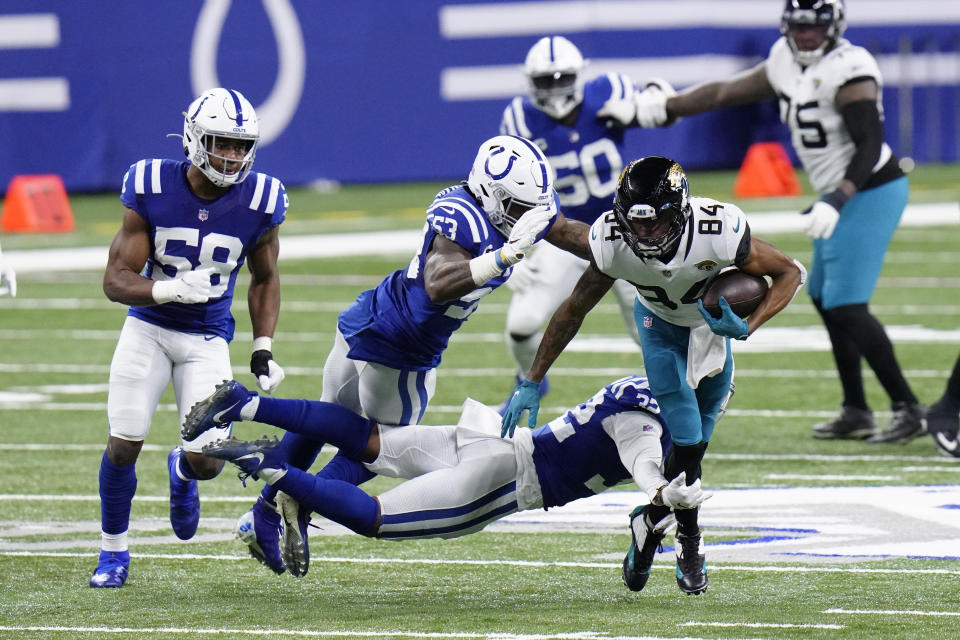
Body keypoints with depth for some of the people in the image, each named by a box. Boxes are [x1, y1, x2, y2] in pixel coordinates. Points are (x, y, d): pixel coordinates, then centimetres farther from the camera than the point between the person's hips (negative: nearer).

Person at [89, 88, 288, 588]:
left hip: (207, 339, 1)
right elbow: (116, 280, -14)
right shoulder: (152, 189, -16)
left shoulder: (258, 201, -11)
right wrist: (172, 290, -33)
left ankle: (183, 472, 30)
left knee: (208, 461, -10)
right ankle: (113, 550, 18)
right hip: (148, 327, -1)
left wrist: (263, 349, -1)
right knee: (123, 446, -7)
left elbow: (265, 278, 7)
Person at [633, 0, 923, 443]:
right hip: (840, 196, 10)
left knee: (847, 306, -14)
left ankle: (908, 407, -8)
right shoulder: (786, 64, 5)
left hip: (871, 192, -10)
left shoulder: (848, 71, -22)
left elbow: (870, 145, -26)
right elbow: (727, 92, 16)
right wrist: (667, 105, 14)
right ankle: (856, 412, 25)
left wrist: (837, 200, -35)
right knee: (826, 299, 16)